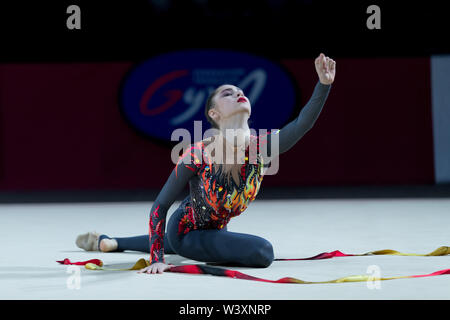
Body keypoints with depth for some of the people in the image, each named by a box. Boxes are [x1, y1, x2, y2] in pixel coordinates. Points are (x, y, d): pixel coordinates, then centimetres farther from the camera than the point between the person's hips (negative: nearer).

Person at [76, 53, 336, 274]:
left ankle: (108, 242, 60)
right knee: (263, 252, -25)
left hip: (215, 231, 6)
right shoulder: (198, 155, -32)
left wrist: (324, 84, -52)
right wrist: (157, 259, -30)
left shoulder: (260, 147, -22)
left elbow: (301, 125, -37)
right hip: (185, 231, -6)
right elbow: (160, 206, -24)